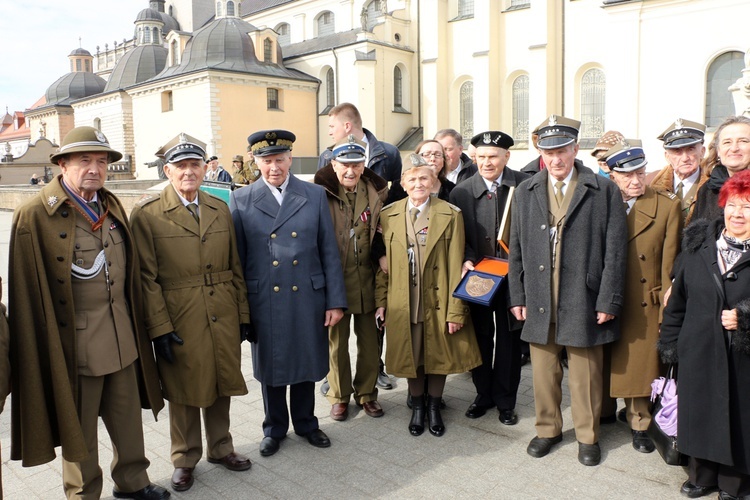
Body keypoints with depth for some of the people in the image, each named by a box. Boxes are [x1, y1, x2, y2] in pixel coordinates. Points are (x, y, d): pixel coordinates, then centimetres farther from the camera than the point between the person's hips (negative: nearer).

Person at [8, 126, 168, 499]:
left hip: (123, 338, 6)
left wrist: (135, 325, 12)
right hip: (76, 343, -6)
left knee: (128, 417, 19)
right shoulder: (34, 215, -13)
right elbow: (28, 293, -14)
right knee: (79, 427, 13)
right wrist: (40, 352, -13)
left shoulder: (113, 207, 7)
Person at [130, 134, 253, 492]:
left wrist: (243, 314, 6)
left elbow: (235, 267, 8)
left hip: (223, 317, 4)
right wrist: (160, 328, -12)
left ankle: (220, 447, 37)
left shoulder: (220, 209, 8)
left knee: (221, 386, 16)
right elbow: (147, 277, -9)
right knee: (184, 393, 11)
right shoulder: (147, 213, -6)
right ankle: (185, 459, 32)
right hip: (179, 321, -4)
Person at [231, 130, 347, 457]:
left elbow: (329, 252, 2)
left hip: (308, 299, 1)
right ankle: (274, 428, 35)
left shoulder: (315, 195, 2)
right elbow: (237, 258, 2)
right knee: (270, 368, 13)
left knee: (306, 364, 14)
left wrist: (336, 301, -1)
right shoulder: (240, 200, 1)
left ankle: (305, 423, 37)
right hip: (264, 303, 0)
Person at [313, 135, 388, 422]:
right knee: (336, 340, 11)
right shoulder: (321, 193, -8)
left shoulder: (376, 192, 1)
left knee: (369, 339, 12)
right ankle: (339, 396, 29)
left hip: (367, 279, 3)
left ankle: (366, 393, 31)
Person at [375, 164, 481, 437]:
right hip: (402, 303, 1)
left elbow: (456, 265, -7)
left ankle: (434, 407, 31)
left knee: (438, 355, 10)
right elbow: (383, 262, 5)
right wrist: (381, 301, 1)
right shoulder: (388, 215, 3)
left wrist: (456, 310, -9)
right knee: (410, 356, 10)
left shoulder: (450, 215, -4)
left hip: (438, 300, -1)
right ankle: (417, 407, 32)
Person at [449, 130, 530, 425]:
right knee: (480, 337, 14)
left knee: (509, 339, 11)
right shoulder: (462, 192, -1)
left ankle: (505, 401, 28)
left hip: (512, 276, -1)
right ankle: (484, 394, 33)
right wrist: (466, 260, -14)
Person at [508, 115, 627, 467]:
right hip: (539, 302, 3)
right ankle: (548, 429, 33)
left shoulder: (604, 191, 0)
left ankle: (587, 435, 30)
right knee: (543, 371, 13)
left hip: (583, 302, -2)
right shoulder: (526, 191, 8)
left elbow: (615, 250, -3)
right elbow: (516, 249, 9)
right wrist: (517, 296, 4)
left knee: (585, 373, 9)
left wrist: (608, 302, -8)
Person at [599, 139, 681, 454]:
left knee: (640, 365, 8)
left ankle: (639, 423, 28)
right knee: (605, 363, 14)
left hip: (645, 304, -1)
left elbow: (669, 263, -4)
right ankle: (604, 413, 36)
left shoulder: (668, 206, -3)